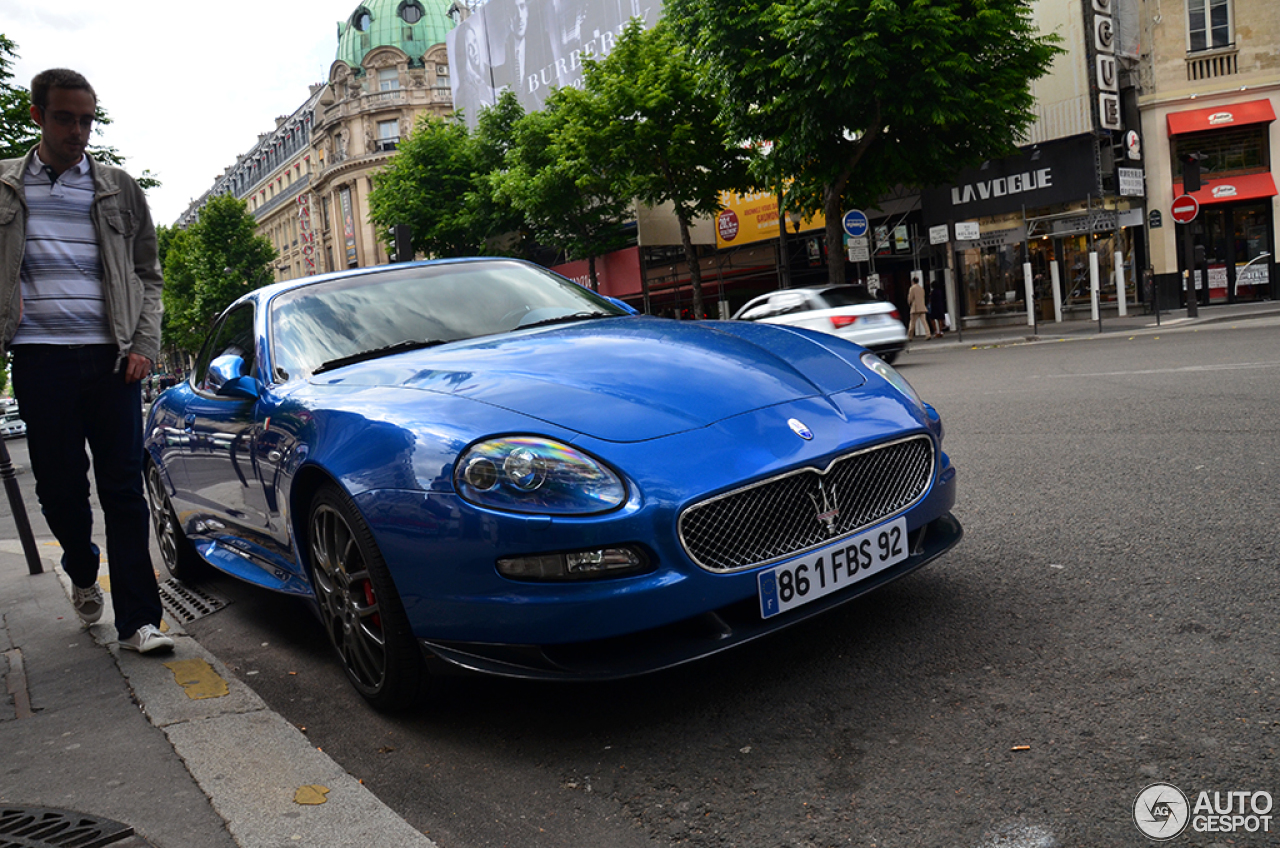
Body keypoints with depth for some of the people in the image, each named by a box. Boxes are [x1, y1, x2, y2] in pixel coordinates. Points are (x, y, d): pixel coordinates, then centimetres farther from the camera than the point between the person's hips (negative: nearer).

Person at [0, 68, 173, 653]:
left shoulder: (118, 189, 12)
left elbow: (147, 274, 12)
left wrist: (144, 345, -1)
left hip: (110, 357, -1)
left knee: (123, 488, -2)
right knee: (58, 485, 6)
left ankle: (138, 619, -1)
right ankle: (83, 575, 33)